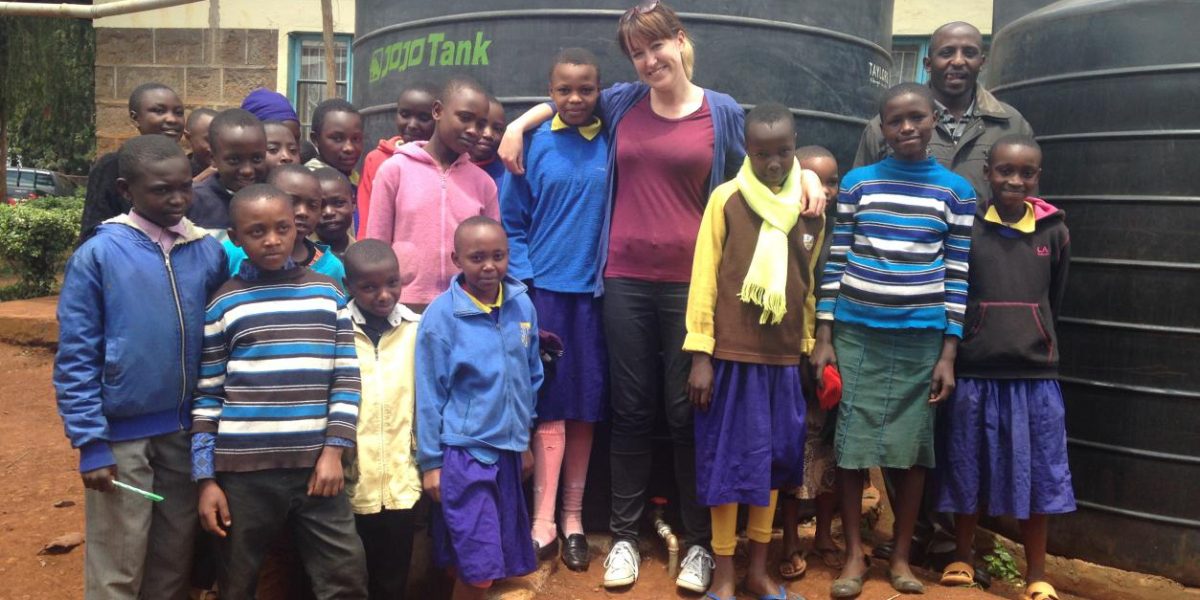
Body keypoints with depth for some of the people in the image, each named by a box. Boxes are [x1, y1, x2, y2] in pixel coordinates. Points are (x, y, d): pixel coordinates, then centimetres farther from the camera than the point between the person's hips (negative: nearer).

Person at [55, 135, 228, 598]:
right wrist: (90, 442, -13)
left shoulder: (210, 251, -1)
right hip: (122, 433, -3)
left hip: (188, 429, 4)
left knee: (175, 560, 18)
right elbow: (75, 357, -10)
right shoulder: (97, 256, -11)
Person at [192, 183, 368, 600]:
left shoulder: (327, 293, 6)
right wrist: (206, 479, -1)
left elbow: (346, 378, 5)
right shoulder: (223, 305, 2)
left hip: (315, 464, 1)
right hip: (243, 470, -1)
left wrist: (333, 451, -3)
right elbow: (207, 397, 2)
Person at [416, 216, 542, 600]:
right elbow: (429, 395, -8)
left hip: (509, 450, 5)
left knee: (499, 561, 16)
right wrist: (430, 461, -6)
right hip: (463, 452, -5)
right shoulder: (441, 315, -13)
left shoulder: (523, 306, -1)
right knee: (478, 568, -1)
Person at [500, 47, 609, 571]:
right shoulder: (534, 144, 1)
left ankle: (573, 518, 19)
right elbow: (511, 221, 3)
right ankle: (543, 520, 8)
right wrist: (521, 279, -5)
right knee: (550, 406, 0)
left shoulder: (613, 144, 3)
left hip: (596, 290, 1)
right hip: (544, 288, -1)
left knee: (584, 408, 7)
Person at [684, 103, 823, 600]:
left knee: (774, 458, 12)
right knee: (729, 459, 3)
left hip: (784, 357, 4)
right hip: (731, 353, -4)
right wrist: (700, 354, -9)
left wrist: (810, 347, 13)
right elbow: (704, 277, -6)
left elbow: (809, 284, 12)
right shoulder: (726, 199, -6)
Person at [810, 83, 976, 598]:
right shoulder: (856, 182, 4)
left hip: (920, 339, 0)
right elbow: (835, 262, 4)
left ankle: (901, 556, 23)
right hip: (856, 334, 0)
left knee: (913, 448, 7)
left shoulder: (957, 191, 5)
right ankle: (854, 555, 19)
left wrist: (949, 353, -1)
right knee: (851, 446, 3)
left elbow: (957, 276, 4)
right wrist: (823, 337, -1)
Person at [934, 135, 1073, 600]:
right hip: (972, 371, -1)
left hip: (1035, 374, 2)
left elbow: (1054, 299, 15)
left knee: (1037, 474, 8)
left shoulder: (1054, 231, 2)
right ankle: (963, 557, 29)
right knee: (966, 470, 11)